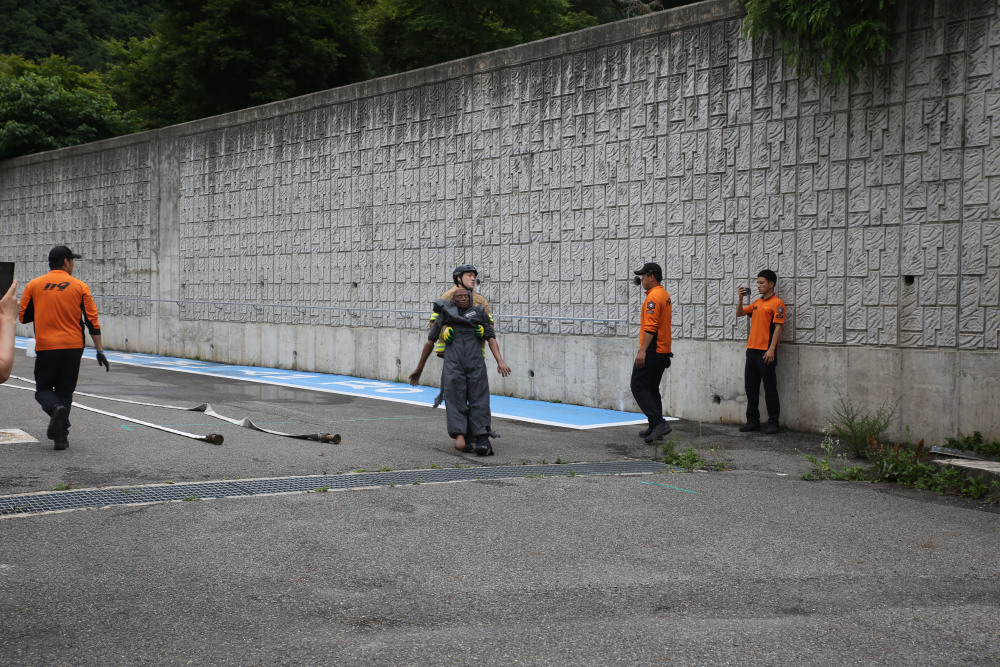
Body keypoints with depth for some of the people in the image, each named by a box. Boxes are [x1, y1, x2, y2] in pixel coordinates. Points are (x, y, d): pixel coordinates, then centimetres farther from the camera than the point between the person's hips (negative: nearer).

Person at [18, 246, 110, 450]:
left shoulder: (33, 285, 1)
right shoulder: (80, 286, 0)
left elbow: (23, 316, 6)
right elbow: (92, 321, -2)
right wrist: (100, 350, 1)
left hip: (46, 347, 0)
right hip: (73, 347, 1)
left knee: (43, 389, 12)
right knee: (65, 392, 12)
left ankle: (55, 408, -21)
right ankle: (61, 437, 7)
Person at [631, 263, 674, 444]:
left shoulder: (653, 297, -16)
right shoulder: (665, 295, 16)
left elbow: (651, 327, -24)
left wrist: (643, 350, -27)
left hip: (651, 351, -10)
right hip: (663, 350, 10)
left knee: (639, 387, -7)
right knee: (652, 389, 15)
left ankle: (658, 422, -16)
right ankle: (655, 429, 16)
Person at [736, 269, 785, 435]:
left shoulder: (777, 303, -7)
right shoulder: (757, 303, 17)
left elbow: (778, 327, -12)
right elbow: (739, 314, 22)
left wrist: (771, 349, -19)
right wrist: (741, 298, 5)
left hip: (766, 351, -8)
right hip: (752, 349, 8)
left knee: (770, 388, -3)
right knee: (751, 387, 9)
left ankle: (773, 422, 3)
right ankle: (753, 420, 16)